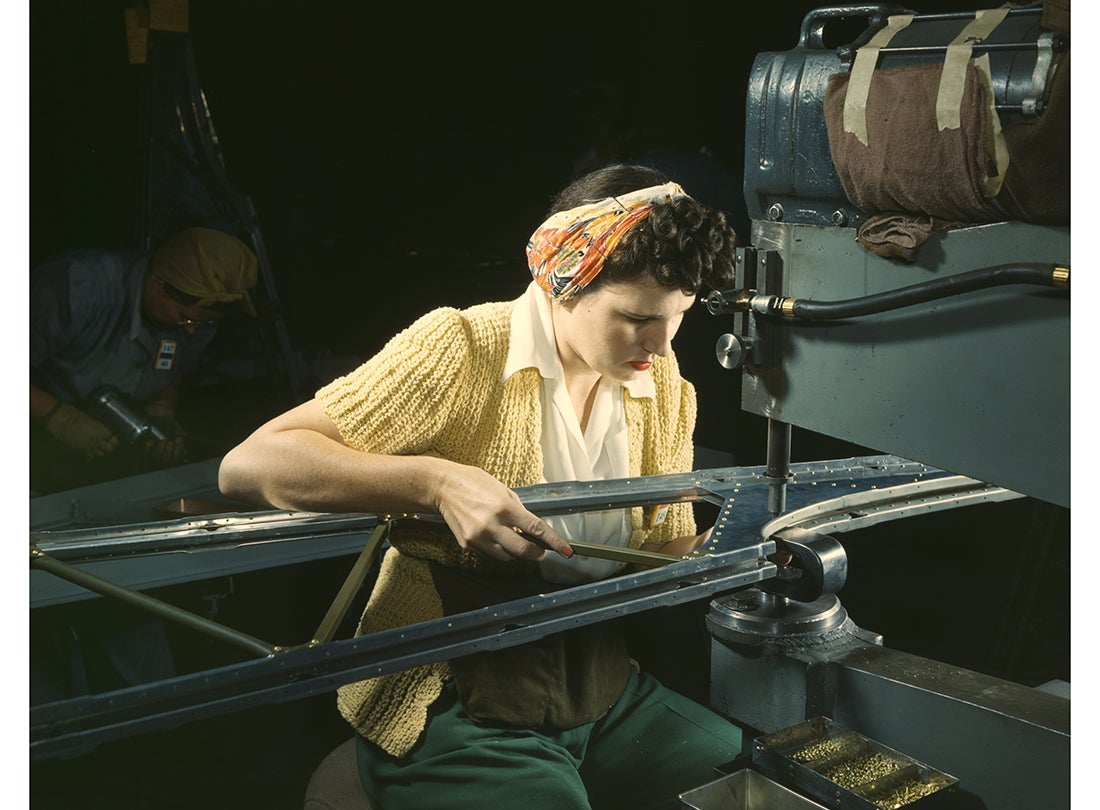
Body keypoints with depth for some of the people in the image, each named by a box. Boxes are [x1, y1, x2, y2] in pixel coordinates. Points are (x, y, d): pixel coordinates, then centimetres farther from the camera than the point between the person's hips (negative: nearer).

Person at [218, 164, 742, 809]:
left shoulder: (662, 384, 3)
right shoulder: (460, 351, -16)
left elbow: (671, 550, 9)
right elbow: (249, 465, -20)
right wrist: (437, 481, -31)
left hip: (602, 693, 5)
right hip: (449, 709, -5)